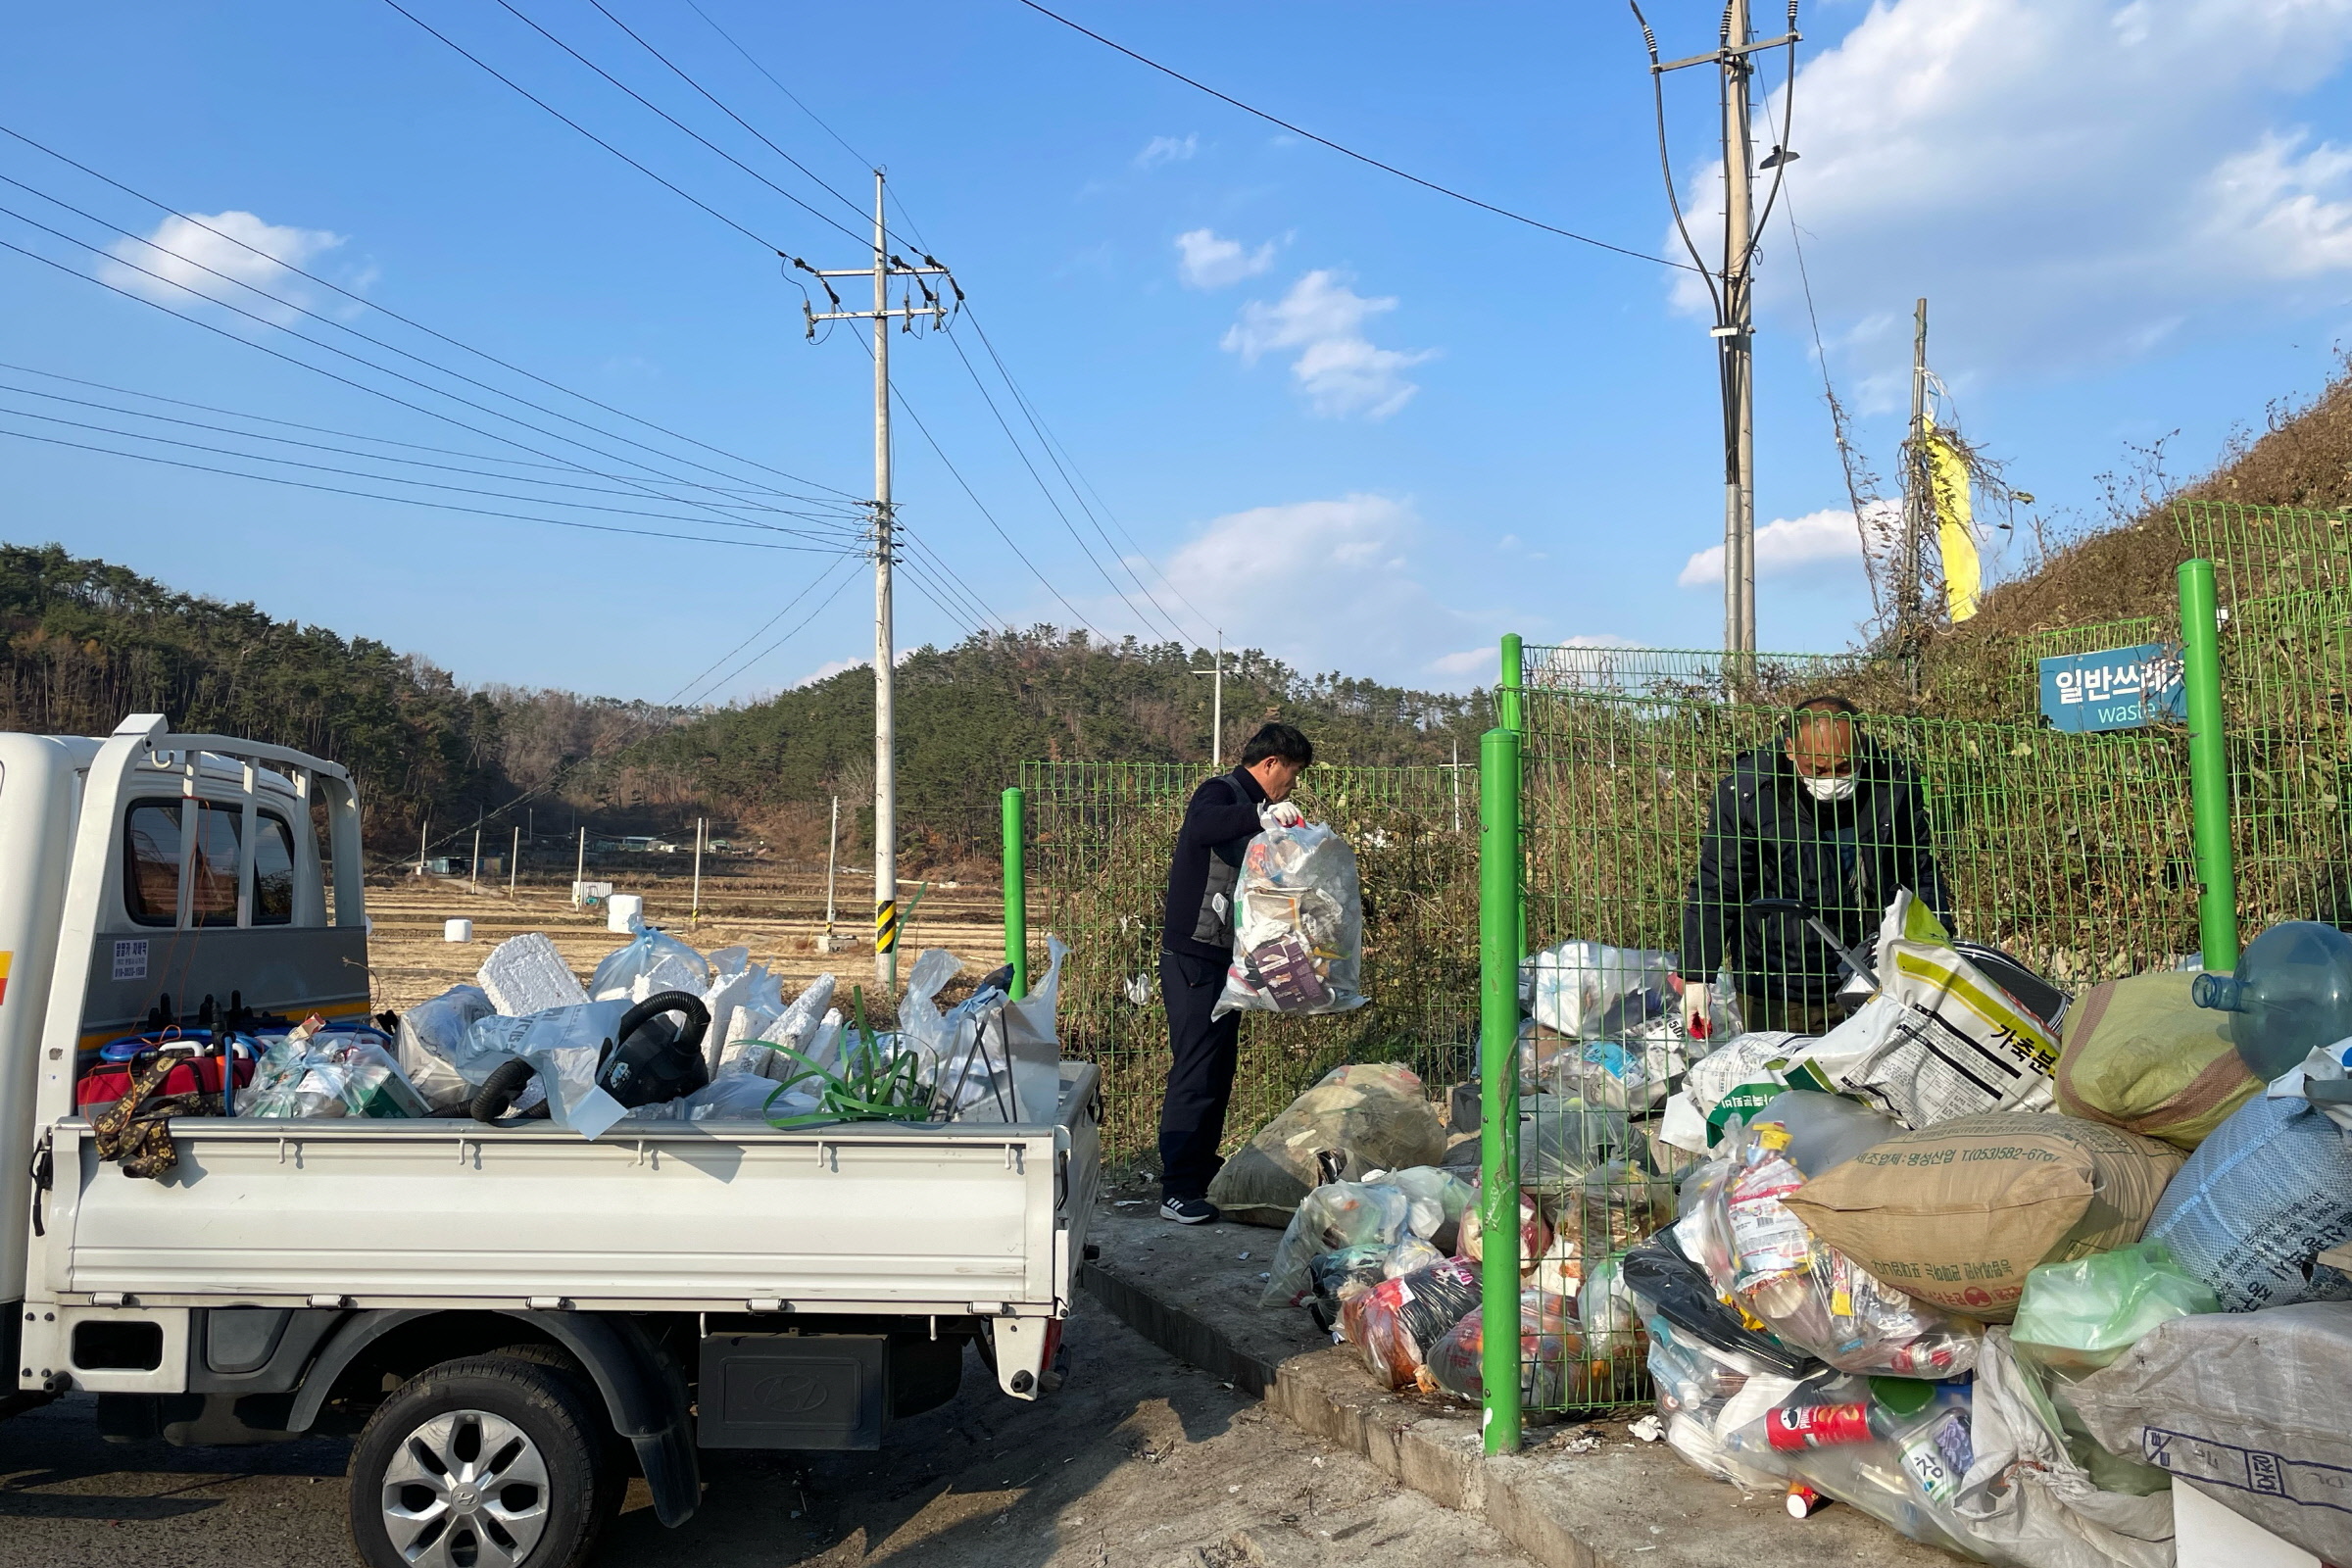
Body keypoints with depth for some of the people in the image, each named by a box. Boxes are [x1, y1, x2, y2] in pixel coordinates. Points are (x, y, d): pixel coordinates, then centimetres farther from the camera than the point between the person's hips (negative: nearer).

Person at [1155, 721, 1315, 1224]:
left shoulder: (1248, 806, 19)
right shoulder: (1220, 792, -11)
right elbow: (1200, 828, -36)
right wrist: (1261, 816, -45)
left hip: (1222, 959, 10)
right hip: (1194, 959, -10)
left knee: (1218, 1070, 14)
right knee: (1195, 1072, -9)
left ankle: (1205, 1173, 24)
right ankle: (1177, 1192, -5)